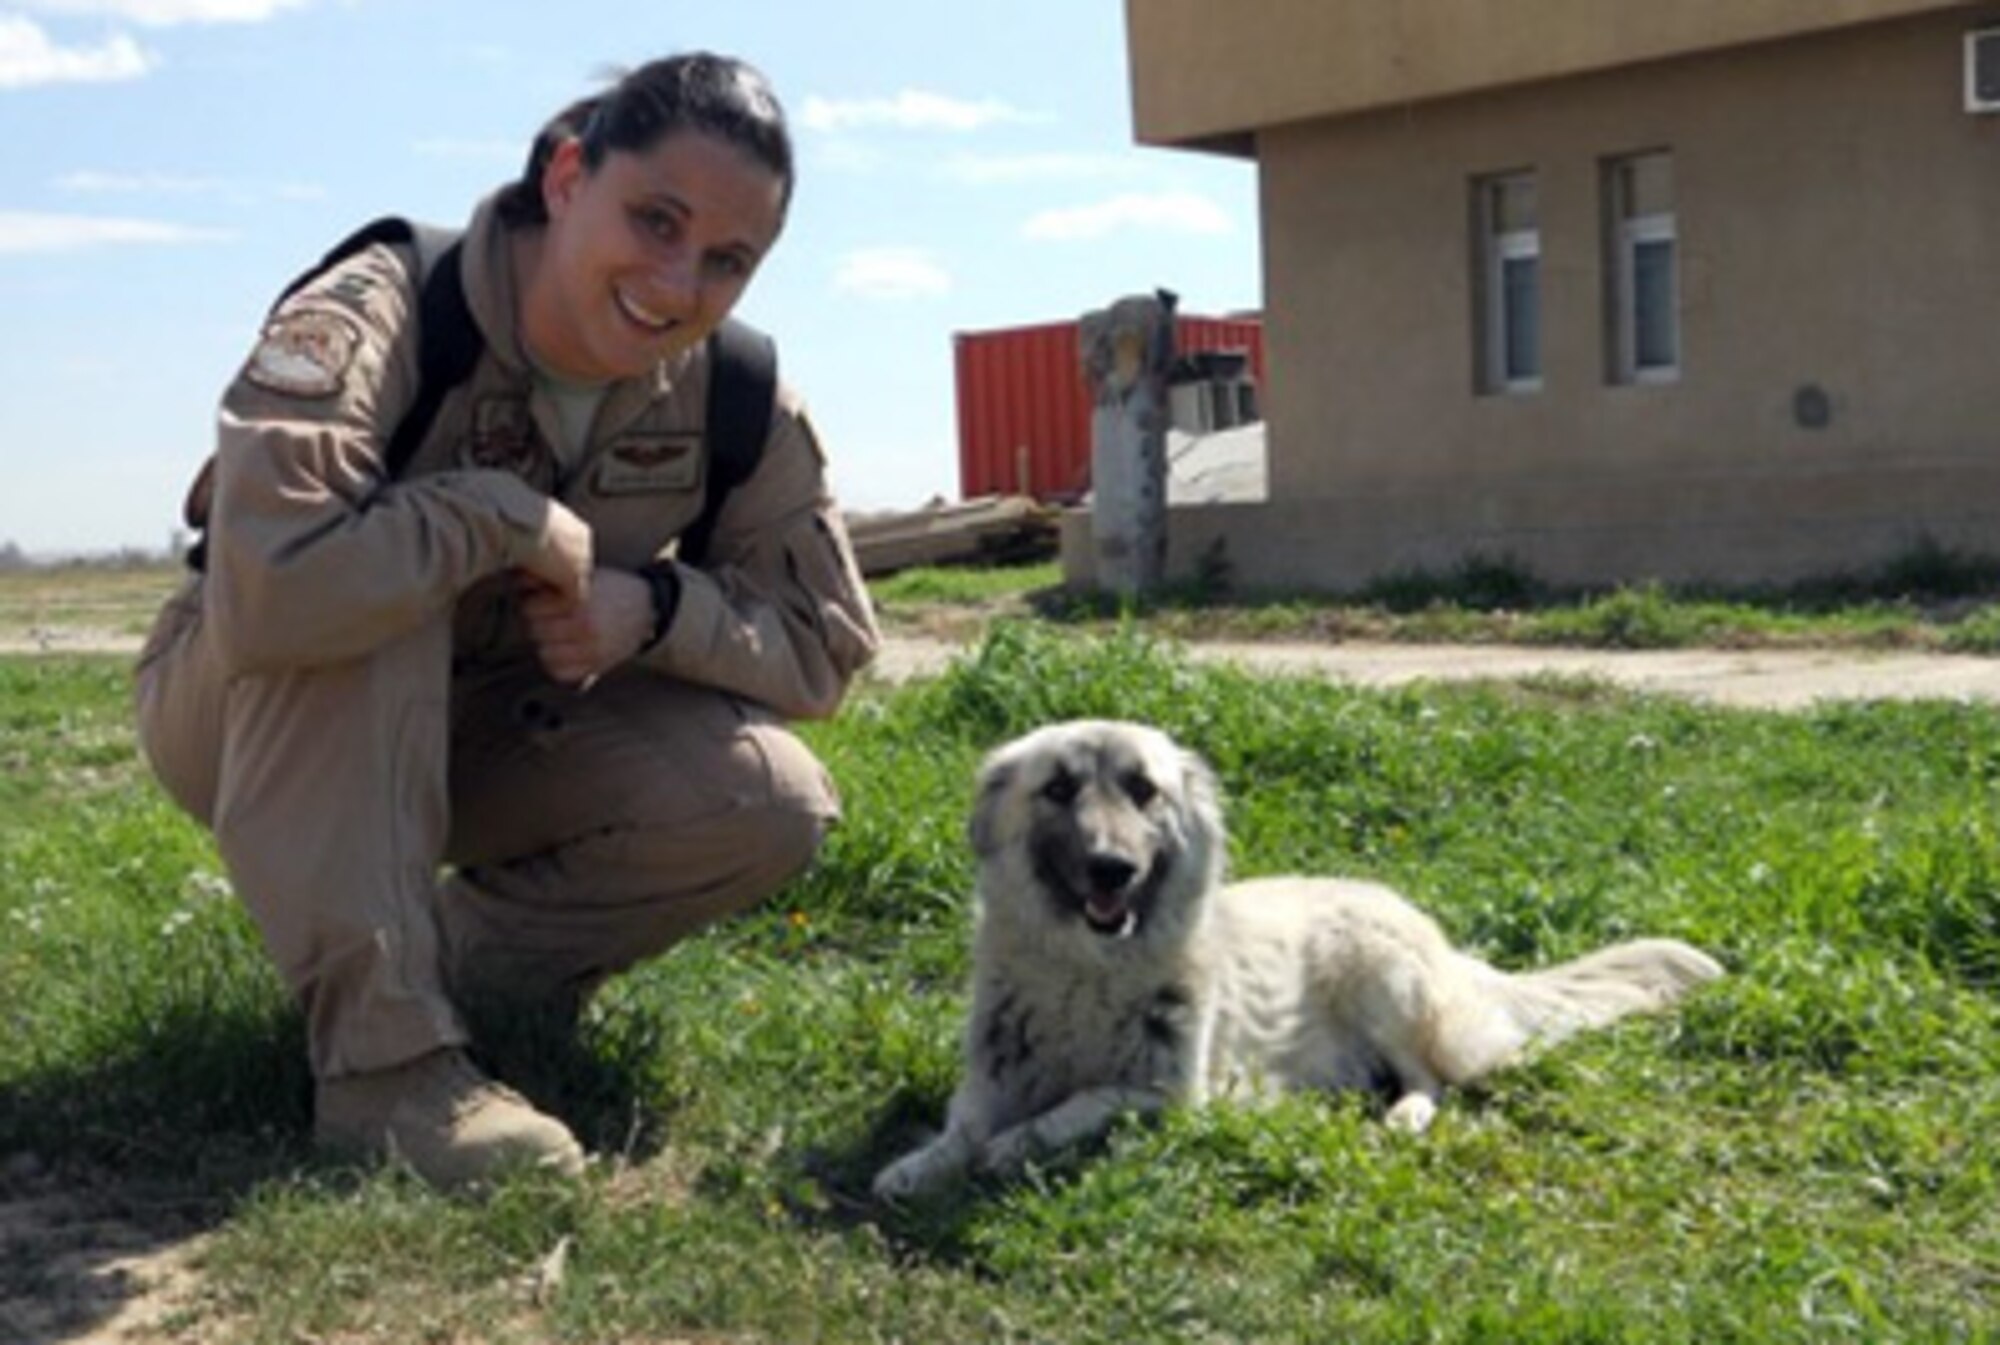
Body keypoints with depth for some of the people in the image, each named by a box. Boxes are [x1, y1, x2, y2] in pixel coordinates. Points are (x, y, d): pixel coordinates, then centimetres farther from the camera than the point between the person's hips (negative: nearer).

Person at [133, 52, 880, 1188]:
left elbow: (825, 645, -6)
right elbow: (262, 590, -48)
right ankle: (381, 1054, -28)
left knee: (775, 805, -19)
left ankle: (456, 960, 2)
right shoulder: (377, 317, -30)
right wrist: (508, 516, -34)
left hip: (489, 734, 4)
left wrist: (659, 608, -25)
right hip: (258, 723, -4)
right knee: (360, 595, -38)